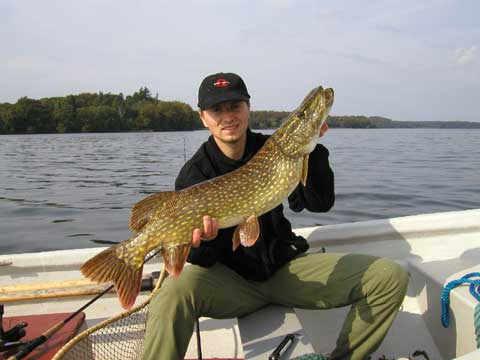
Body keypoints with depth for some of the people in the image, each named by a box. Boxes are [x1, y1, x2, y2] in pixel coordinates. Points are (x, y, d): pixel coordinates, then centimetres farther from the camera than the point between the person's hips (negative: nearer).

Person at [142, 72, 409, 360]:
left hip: (287, 265, 4)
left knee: (391, 278, -8)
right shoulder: (193, 174, -9)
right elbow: (202, 260, -12)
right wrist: (203, 240, -35)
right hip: (230, 278, -3)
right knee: (172, 297, -36)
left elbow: (320, 203, -8)